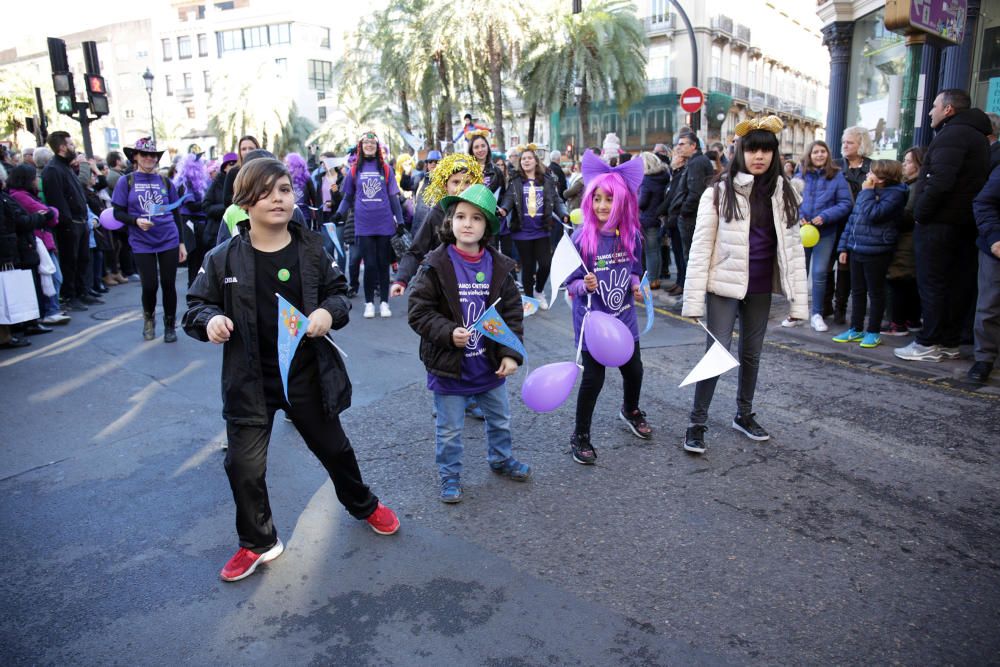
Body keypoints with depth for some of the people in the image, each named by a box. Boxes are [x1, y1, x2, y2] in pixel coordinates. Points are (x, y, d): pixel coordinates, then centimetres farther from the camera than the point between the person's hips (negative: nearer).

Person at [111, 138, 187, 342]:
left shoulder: (165, 182, 6)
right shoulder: (126, 182, 0)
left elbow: (176, 213, 10)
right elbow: (118, 213, 0)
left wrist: (182, 242, 7)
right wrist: (136, 221, -20)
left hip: (169, 240, 1)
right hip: (142, 243, -1)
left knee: (168, 284, 3)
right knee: (149, 285, -1)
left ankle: (170, 325, 21)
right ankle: (148, 318, 29)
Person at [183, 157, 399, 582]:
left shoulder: (311, 250, -6)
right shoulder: (224, 259, -9)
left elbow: (339, 291, 4)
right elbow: (196, 305, 1)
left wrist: (330, 311, -17)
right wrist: (210, 320, -21)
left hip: (308, 373, 1)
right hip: (250, 379, 0)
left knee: (333, 447, 18)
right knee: (244, 465, 3)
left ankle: (363, 505, 46)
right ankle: (258, 542, 29)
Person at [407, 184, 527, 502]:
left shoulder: (499, 267, -5)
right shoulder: (436, 266, -14)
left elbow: (513, 314, -2)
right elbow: (419, 312, -14)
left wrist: (511, 353, -11)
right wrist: (448, 333, -28)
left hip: (490, 364, 4)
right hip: (449, 366, -4)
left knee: (500, 419, 24)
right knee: (449, 429, 11)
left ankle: (501, 458, 49)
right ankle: (450, 476, 34)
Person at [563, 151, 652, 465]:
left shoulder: (631, 235, -3)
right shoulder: (582, 237, -17)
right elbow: (571, 283, -11)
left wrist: (636, 284, -7)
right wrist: (585, 286, -30)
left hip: (624, 318, 5)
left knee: (634, 370, 18)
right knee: (594, 378, 1)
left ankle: (630, 410, 49)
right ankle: (580, 436, 21)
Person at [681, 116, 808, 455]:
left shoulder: (783, 194, 3)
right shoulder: (719, 193, -8)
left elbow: (793, 246, 5)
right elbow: (701, 247, -9)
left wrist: (798, 298, 1)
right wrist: (694, 298, -14)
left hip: (760, 288, 4)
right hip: (724, 286, -4)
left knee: (751, 354, 16)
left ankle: (744, 415, 33)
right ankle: (697, 423, 9)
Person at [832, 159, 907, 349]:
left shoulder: (894, 194, -11)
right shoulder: (867, 192, 13)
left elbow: (873, 214, -24)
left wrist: (867, 192, -13)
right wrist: (844, 246, 13)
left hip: (876, 252, -7)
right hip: (856, 249, 8)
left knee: (875, 292, 3)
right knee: (857, 291, 13)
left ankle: (873, 332, 13)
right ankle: (856, 330, 22)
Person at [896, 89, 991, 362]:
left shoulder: (952, 135, -13)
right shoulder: (976, 135, 19)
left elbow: (940, 181, -25)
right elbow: (979, 183, 20)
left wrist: (920, 212, -14)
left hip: (939, 223, -10)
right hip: (964, 224, 10)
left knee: (932, 284, -4)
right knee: (958, 285, 11)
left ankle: (928, 344, 0)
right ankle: (949, 343, 18)